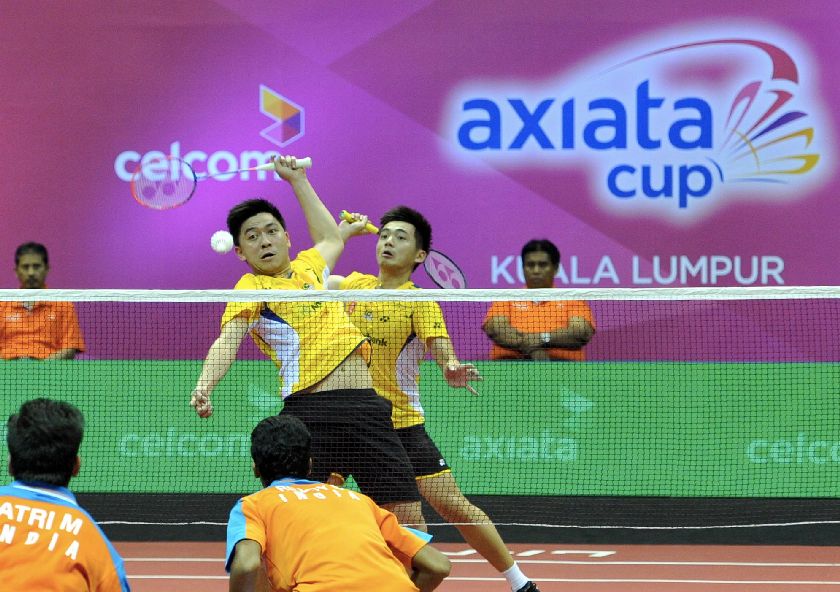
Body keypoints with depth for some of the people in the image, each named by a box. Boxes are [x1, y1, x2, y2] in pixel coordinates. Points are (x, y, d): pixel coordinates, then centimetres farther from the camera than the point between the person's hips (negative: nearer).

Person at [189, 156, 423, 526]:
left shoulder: (308, 267, 20)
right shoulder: (252, 287, 1)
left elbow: (331, 239, 44)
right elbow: (228, 340, -14)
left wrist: (298, 180, 44)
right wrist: (204, 387, -32)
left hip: (366, 405, 6)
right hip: (311, 411, -6)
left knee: (408, 516, 1)